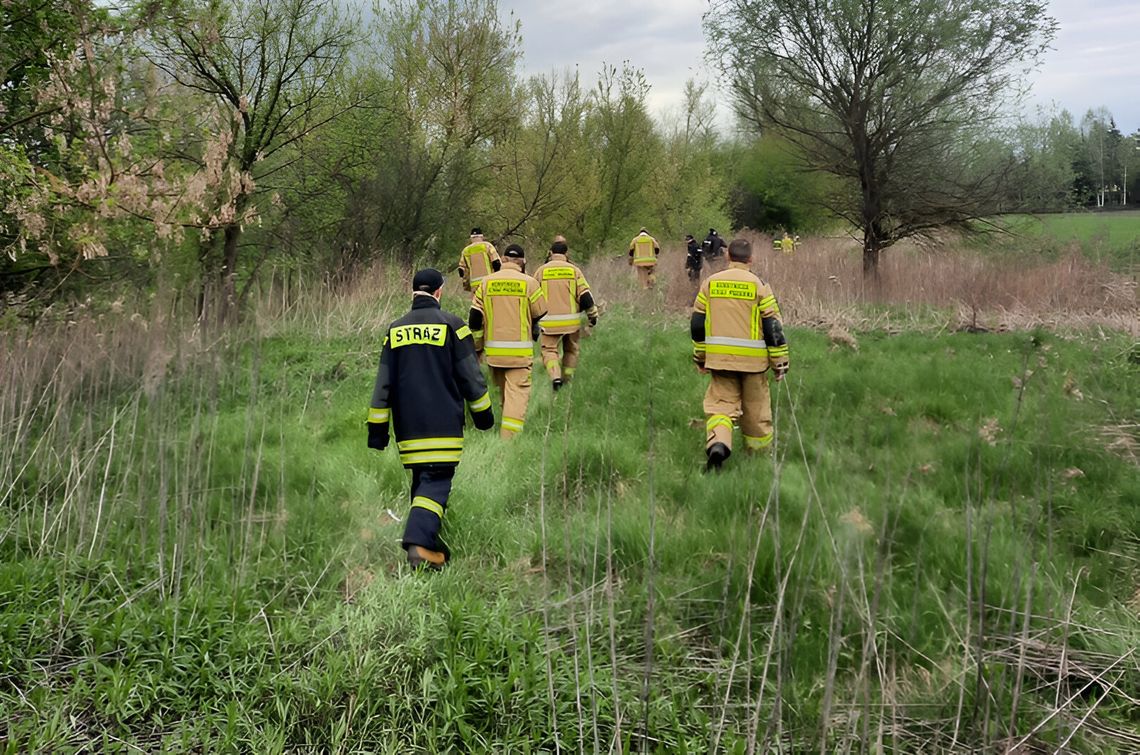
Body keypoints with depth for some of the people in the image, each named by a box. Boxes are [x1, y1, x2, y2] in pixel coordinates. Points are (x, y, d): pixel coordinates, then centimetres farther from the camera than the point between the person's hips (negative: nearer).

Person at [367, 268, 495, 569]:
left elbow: (383, 384, 8)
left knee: (420, 480, 16)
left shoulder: (395, 330, 8)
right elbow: (470, 376, -1)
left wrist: (377, 428, 11)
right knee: (436, 483, -4)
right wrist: (483, 413, 11)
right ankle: (419, 543, -20)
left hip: (408, 427, 4)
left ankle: (429, 542, 22)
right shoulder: (450, 325, -4)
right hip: (443, 426, -4)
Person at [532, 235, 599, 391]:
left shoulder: (541, 271, 2)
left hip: (550, 322, -1)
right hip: (571, 320, 1)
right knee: (571, 350, 19)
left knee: (549, 349, 5)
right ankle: (567, 379, 23)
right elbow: (585, 296, -3)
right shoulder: (574, 270, 0)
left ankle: (555, 376, -18)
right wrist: (593, 314, 8)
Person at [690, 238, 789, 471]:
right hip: (752, 359, -1)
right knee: (756, 409, 12)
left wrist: (700, 356, 20)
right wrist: (780, 362, 3)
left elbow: (697, 324, 9)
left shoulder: (710, 283, 4)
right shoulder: (758, 285, -4)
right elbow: (773, 327, -4)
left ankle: (717, 443, -21)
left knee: (720, 404, 5)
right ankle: (760, 452, 24)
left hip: (719, 358, 2)